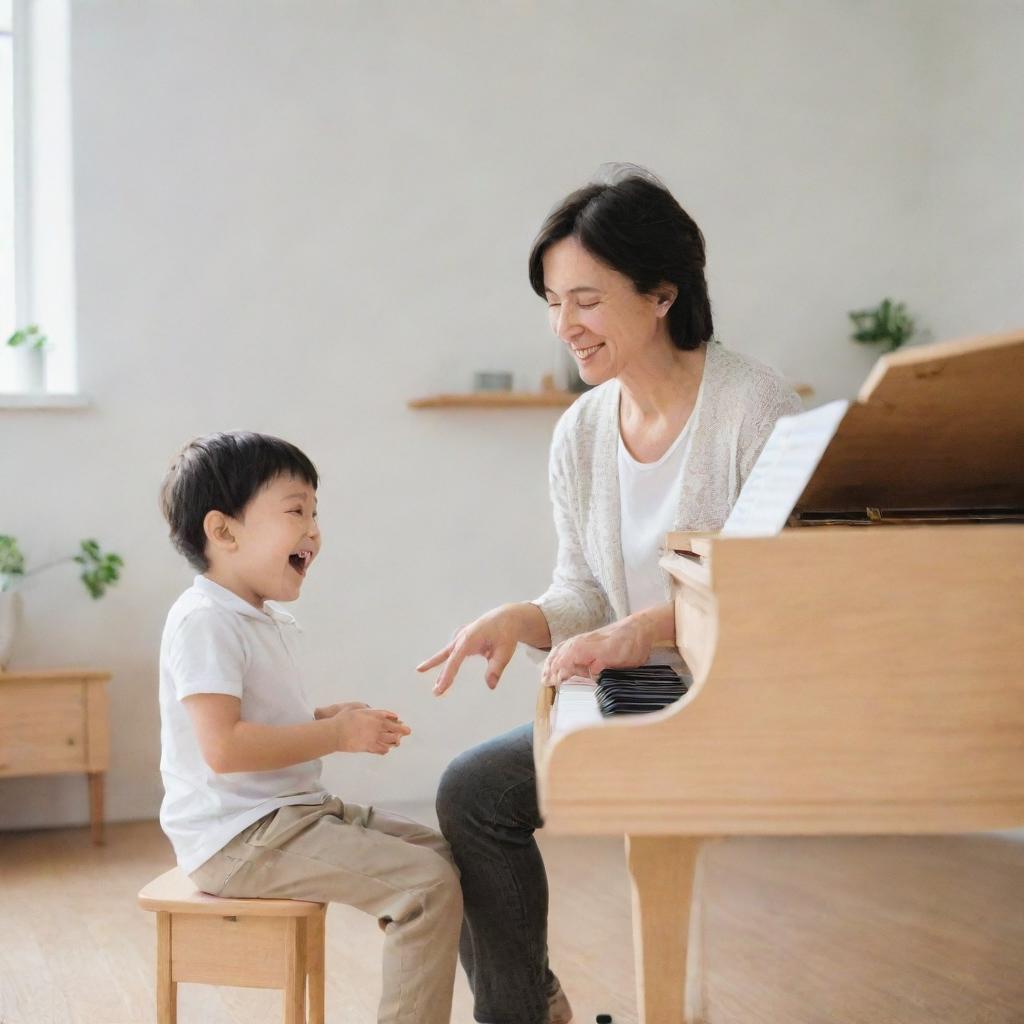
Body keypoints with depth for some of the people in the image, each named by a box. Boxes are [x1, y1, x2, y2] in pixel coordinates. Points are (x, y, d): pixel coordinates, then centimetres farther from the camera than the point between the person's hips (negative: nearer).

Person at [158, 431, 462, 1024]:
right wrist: (337, 736, -20)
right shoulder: (205, 621, -18)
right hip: (239, 839, -11)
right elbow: (223, 746, -28)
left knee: (450, 856, 11)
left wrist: (333, 717, 6)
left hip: (296, 812, 11)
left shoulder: (270, 621, 15)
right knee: (429, 886, -21)